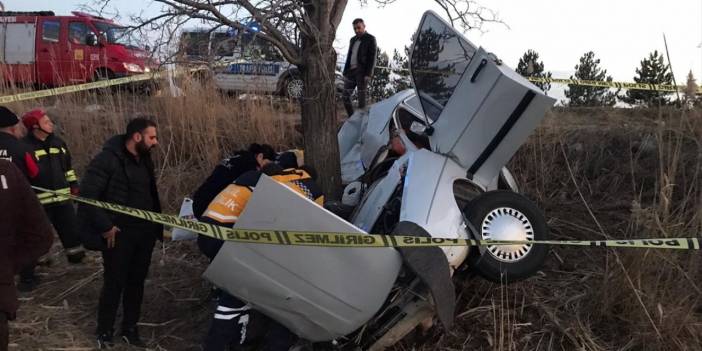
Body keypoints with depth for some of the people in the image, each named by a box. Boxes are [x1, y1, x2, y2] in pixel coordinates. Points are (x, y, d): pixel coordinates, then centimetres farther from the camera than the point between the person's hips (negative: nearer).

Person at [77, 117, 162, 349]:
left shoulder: (144, 160, 8)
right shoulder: (108, 159, -16)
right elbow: (87, 195, -19)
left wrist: (158, 225, 13)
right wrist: (105, 227, -18)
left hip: (144, 234, 7)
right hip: (119, 235, -7)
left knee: (136, 283, 15)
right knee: (114, 284, 4)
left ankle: (130, 329, 30)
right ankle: (104, 333, 22)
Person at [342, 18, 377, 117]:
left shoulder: (370, 39, -2)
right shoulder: (353, 40, 19)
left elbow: (372, 58, -9)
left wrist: (368, 74, -18)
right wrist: (345, 72, 15)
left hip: (362, 72, -7)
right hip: (351, 71, 7)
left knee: (362, 98, -5)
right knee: (345, 96, 2)